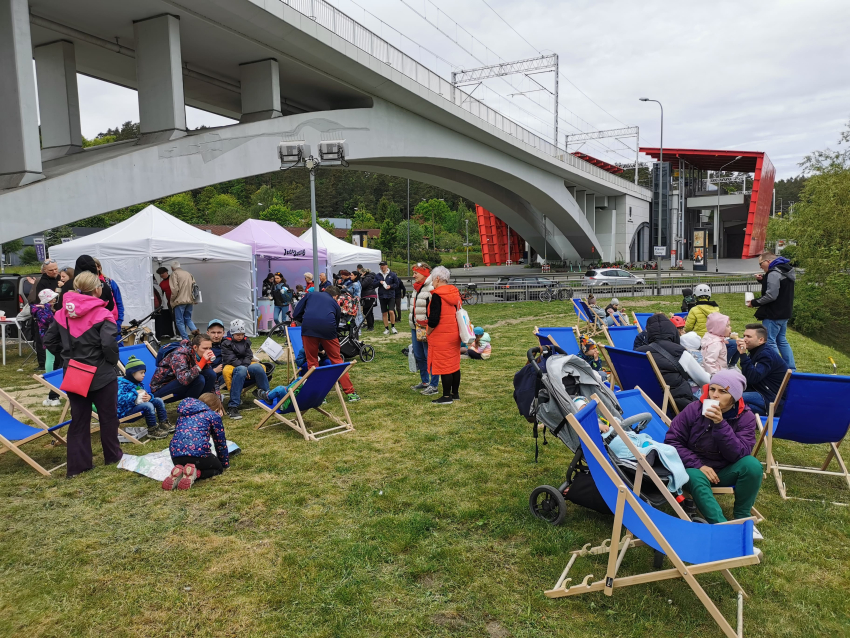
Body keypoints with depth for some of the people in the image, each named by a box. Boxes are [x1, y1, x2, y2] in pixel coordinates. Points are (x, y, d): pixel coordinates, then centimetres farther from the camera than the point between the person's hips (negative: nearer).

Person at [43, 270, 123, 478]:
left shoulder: (63, 313, 2)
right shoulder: (102, 314, -17)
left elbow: (49, 340, 8)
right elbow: (109, 344, -26)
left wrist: (66, 356, 15)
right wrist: (113, 361, -8)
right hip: (101, 375, -5)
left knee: (79, 420, 12)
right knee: (108, 416, 13)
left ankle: (77, 465, 15)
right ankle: (113, 456, 26)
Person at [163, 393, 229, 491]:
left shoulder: (183, 415, 28)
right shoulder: (213, 415, 11)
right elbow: (220, 443, 14)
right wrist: (225, 464, 29)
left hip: (175, 455, 5)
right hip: (199, 453, -5)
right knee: (218, 468, 24)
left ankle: (178, 472, 1)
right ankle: (195, 474, -8)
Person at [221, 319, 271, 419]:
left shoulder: (246, 341, 20)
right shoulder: (226, 344, 6)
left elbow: (248, 356, 9)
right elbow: (231, 359, -7)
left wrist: (245, 366, -13)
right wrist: (242, 367, -21)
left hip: (246, 365, 4)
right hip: (232, 367, -4)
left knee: (258, 367, -31)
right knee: (241, 370, -40)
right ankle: (232, 407, -46)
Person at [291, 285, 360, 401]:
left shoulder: (310, 295, 27)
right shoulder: (335, 304, 27)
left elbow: (296, 314, 19)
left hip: (308, 327, 0)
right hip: (327, 328, 0)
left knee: (312, 362, 14)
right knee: (337, 360, 14)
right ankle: (350, 393, 16)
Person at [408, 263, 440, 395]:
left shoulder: (432, 288, -15)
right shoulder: (417, 287, 15)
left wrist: (429, 329, -23)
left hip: (426, 328, -10)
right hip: (415, 328, 10)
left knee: (430, 357, -3)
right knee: (418, 356, 16)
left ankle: (434, 386, 6)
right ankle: (425, 382, 29)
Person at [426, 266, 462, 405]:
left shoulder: (437, 295, -17)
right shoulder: (455, 293, 8)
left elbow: (434, 319, -20)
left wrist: (428, 332, -5)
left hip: (441, 336, -8)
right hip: (454, 334, 8)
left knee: (444, 366, -2)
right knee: (454, 364, 14)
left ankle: (447, 396, 3)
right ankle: (455, 393, 23)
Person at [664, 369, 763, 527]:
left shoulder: (746, 417, -10)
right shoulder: (694, 409, -13)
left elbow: (738, 454, -22)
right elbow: (671, 441, -12)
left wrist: (720, 424, -34)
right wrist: (698, 465, -22)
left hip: (725, 472, 2)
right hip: (696, 469, -2)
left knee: (752, 464, -26)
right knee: (696, 478, -35)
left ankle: (741, 518, -10)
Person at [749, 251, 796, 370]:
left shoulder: (774, 273, -19)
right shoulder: (785, 270, 12)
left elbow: (771, 295, -24)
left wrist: (755, 303, -14)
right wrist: (763, 280, 7)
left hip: (773, 315, -10)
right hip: (784, 313, 10)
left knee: (770, 342, -3)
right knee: (782, 341, 18)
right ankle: (791, 369, 23)